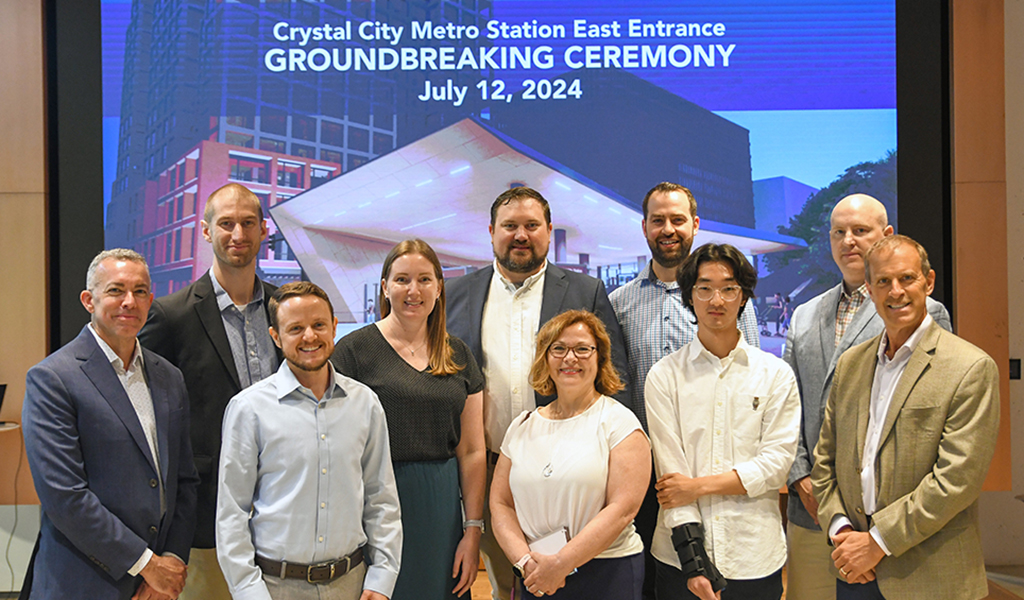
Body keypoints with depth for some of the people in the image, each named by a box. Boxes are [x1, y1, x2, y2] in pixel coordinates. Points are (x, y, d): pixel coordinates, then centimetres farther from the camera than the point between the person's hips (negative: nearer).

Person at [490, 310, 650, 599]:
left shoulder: (619, 421, -5)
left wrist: (560, 563, -16)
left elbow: (623, 507, -13)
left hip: (608, 575, -3)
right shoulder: (522, 426, 7)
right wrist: (526, 560, -11)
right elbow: (500, 503, 5)